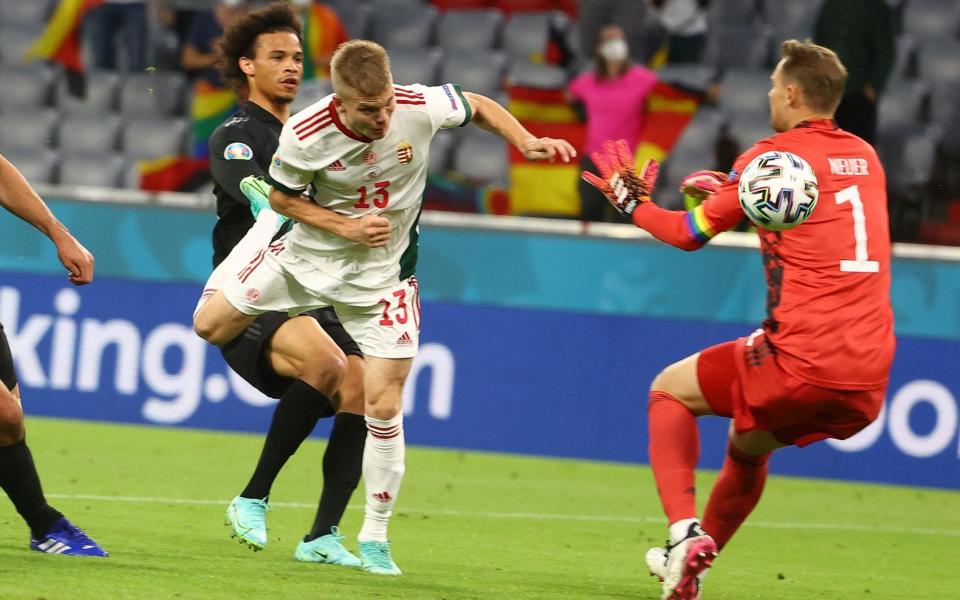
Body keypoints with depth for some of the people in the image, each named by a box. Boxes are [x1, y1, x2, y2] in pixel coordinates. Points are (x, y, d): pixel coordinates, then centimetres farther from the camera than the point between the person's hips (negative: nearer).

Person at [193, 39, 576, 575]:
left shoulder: (420, 107, -23)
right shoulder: (306, 134, -24)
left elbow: (478, 107, -1)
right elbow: (281, 196, -6)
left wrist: (527, 141, -17)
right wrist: (344, 226, -20)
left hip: (381, 273, -1)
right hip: (310, 254, 1)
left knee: (382, 405, -8)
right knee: (211, 326, -1)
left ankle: (376, 536, 6)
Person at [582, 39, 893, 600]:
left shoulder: (772, 157, -4)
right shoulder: (866, 157, 13)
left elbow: (689, 233, 4)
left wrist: (633, 202, 22)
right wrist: (729, 189, 34)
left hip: (803, 364, -6)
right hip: (871, 381, 6)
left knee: (669, 389, 16)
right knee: (747, 446, 31)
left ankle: (685, 531, -2)